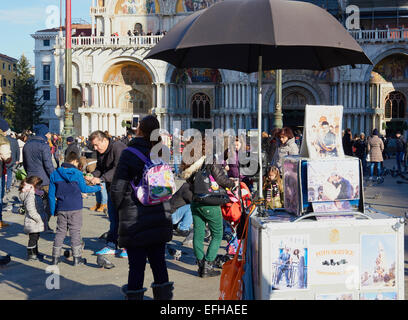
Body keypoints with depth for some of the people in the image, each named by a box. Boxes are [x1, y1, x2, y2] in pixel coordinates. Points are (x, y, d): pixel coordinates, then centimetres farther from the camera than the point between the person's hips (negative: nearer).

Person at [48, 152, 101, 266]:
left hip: (61, 209, 3)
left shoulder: (55, 174, 3)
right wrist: (97, 188, 19)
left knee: (60, 231, 12)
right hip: (75, 209, -3)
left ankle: (55, 257, 13)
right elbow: (84, 189, 4)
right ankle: (77, 257, 8)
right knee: (75, 231, 5)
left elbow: (51, 194, 5)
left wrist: (53, 210, 12)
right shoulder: (78, 174, -7)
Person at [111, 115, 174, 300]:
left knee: (136, 266, 3)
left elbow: (117, 188, -11)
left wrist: (120, 209, 5)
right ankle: (164, 295, 23)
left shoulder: (129, 154, -11)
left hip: (135, 221, -5)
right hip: (160, 220, 5)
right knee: (159, 262, 14)